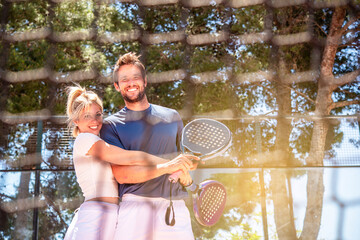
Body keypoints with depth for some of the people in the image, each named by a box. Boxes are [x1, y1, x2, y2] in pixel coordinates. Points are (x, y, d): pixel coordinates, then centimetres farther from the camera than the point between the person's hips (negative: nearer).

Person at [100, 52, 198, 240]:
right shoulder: (111, 125, 5)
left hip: (176, 208, 3)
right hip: (136, 206, -3)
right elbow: (122, 174, -7)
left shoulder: (172, 116, 17)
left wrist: (185, 175, 10)